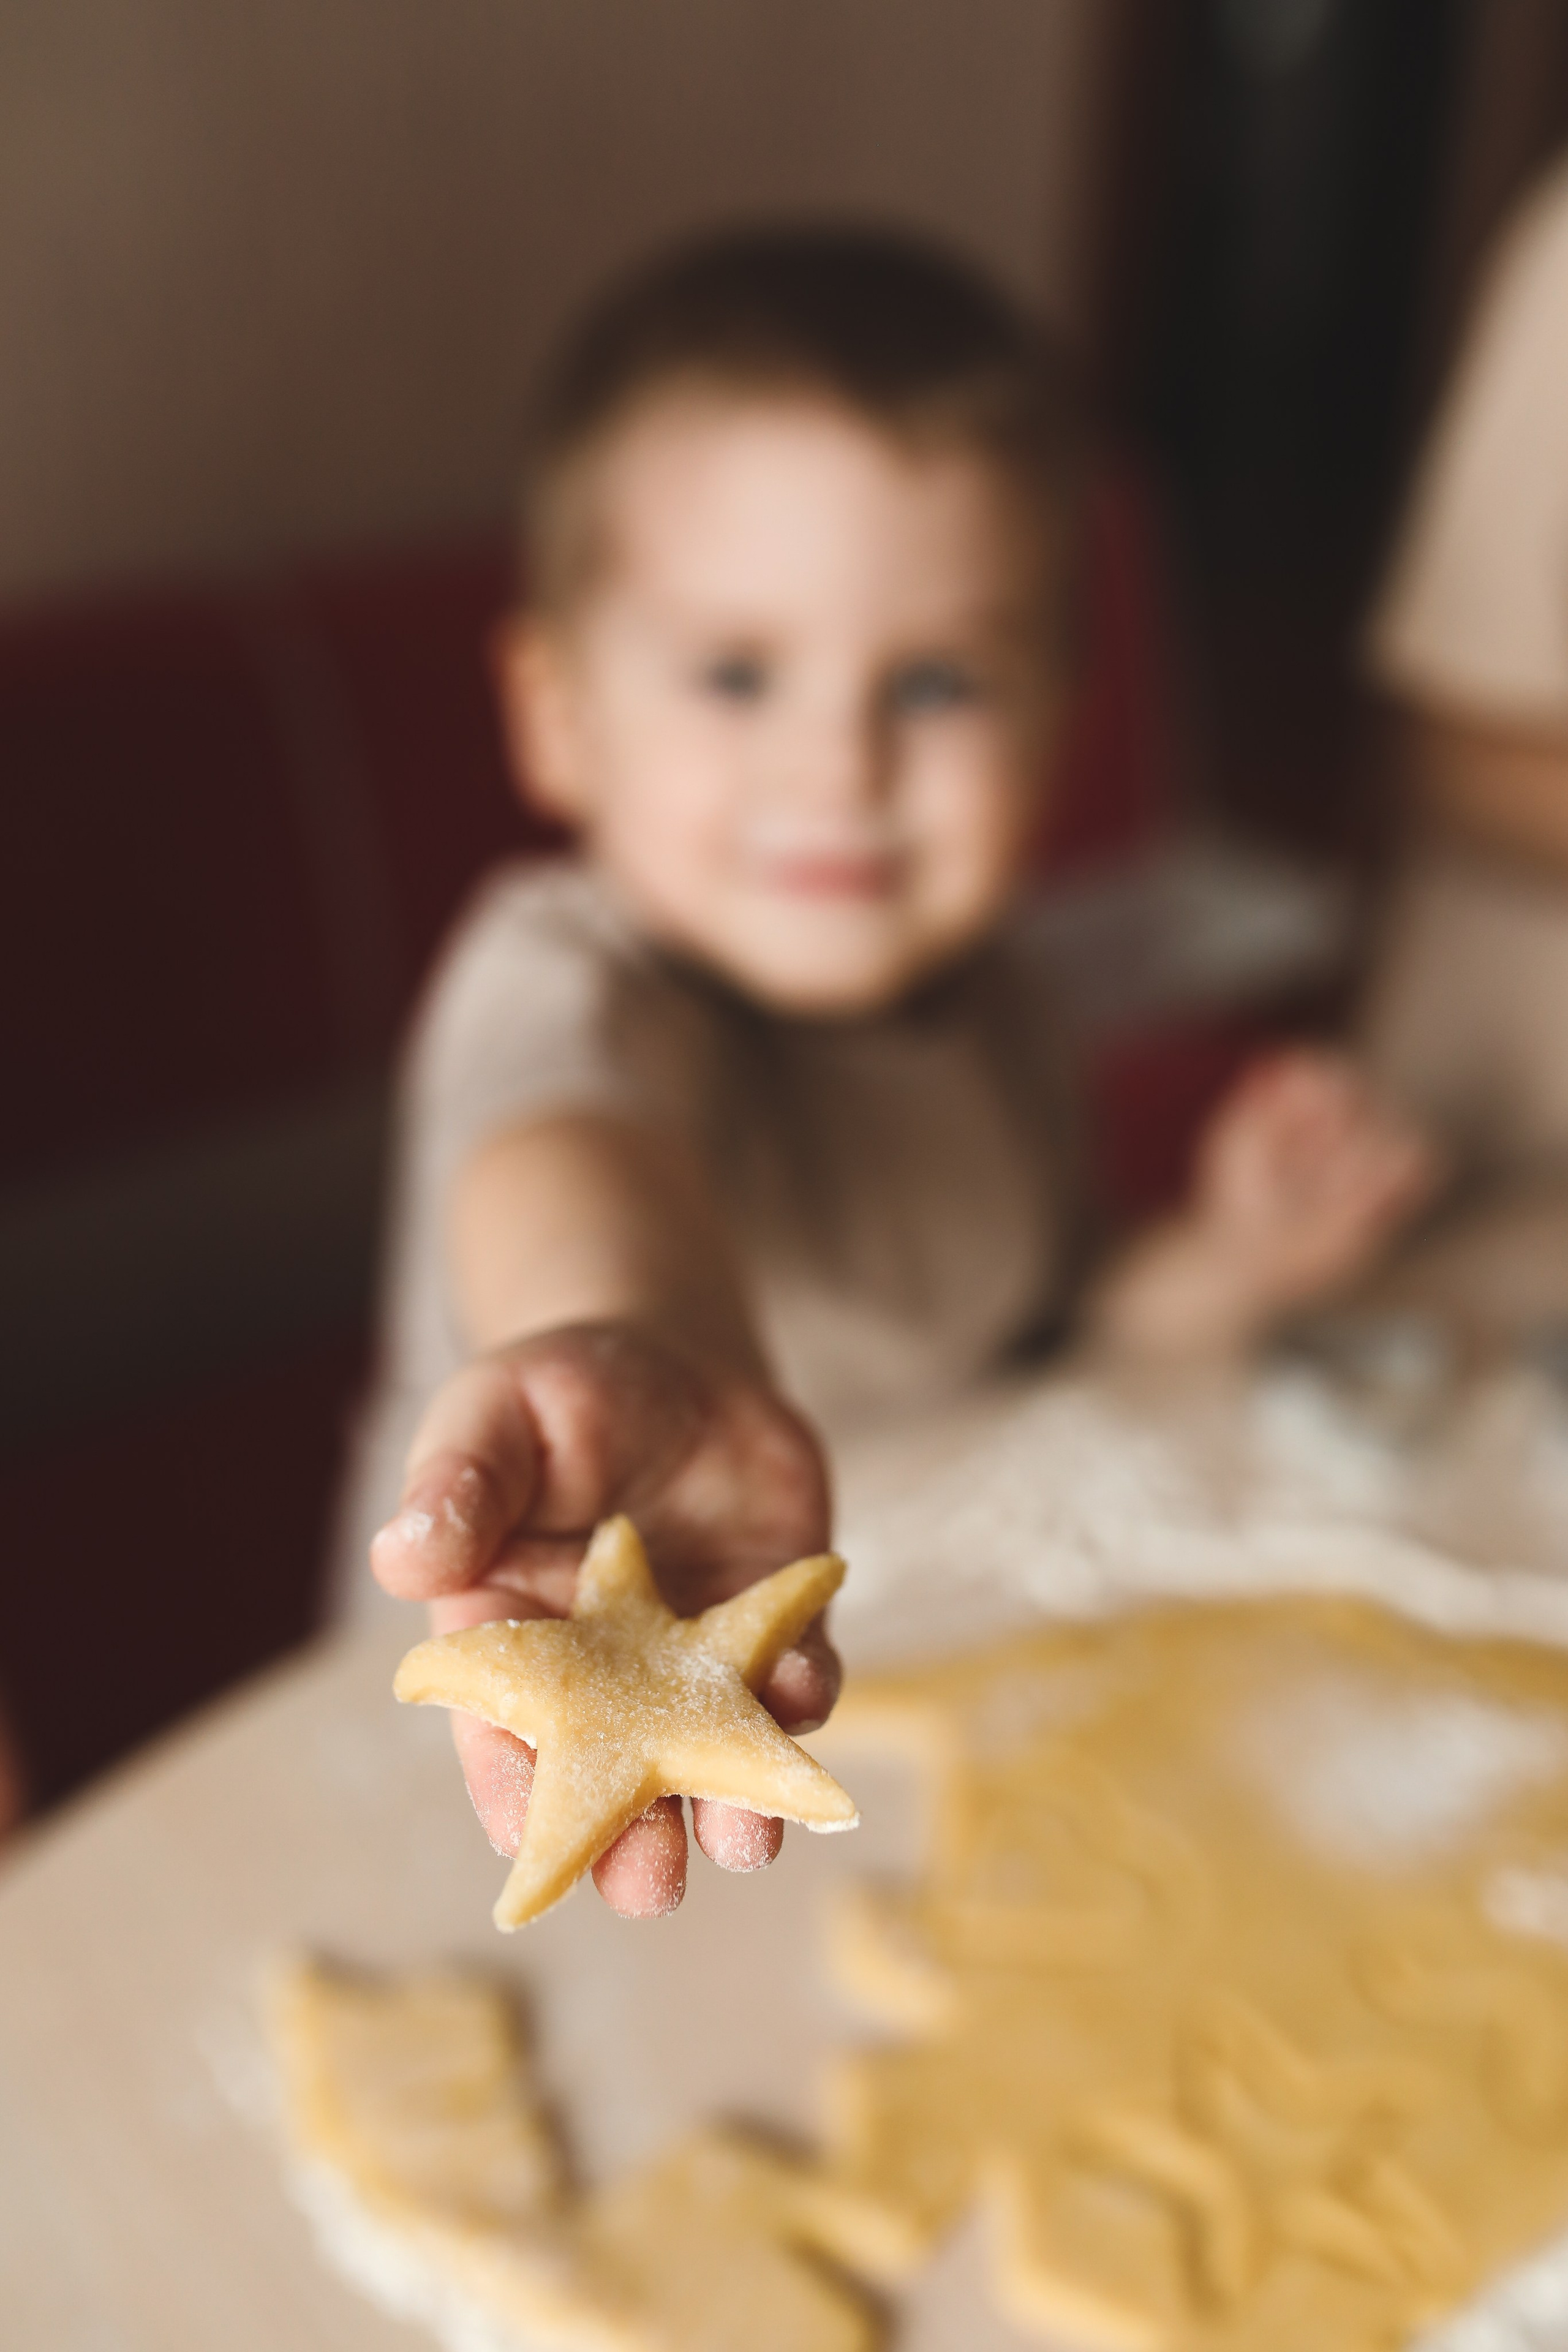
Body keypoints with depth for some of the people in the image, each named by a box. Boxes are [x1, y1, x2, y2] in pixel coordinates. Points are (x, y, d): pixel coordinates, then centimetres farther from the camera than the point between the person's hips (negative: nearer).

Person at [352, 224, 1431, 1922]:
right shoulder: (562, 975, -19)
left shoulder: (988, 1001, 1)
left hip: (912, 1711, 8)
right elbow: (568, 1164, -45)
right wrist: (651, 1362, -66)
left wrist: (1212, 1276, -1)